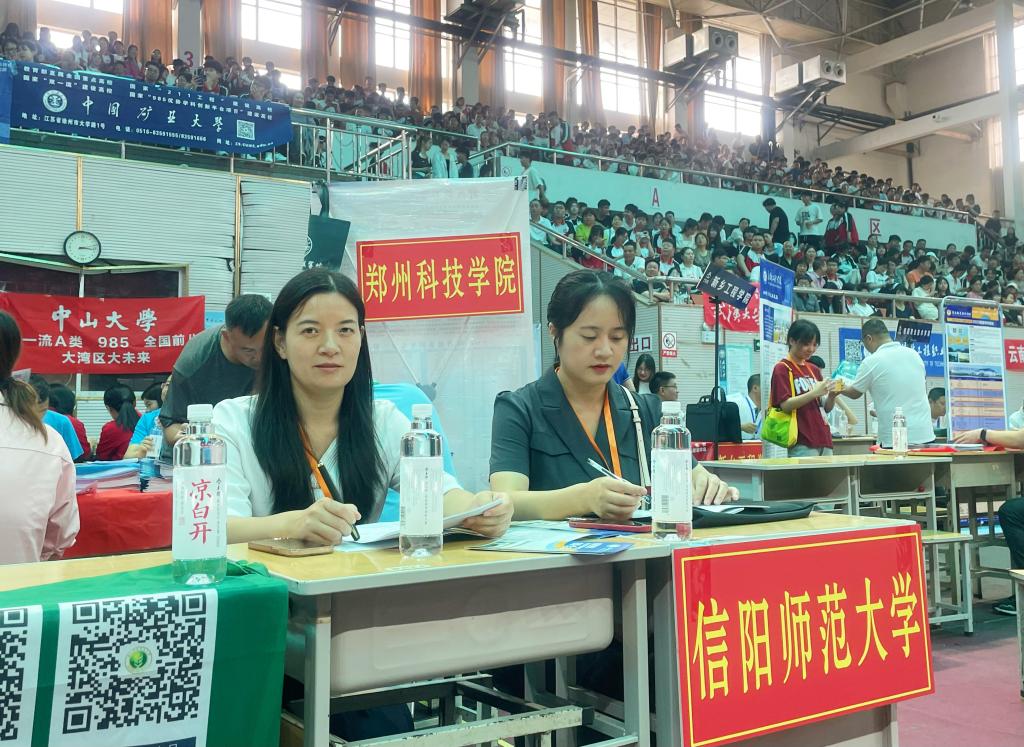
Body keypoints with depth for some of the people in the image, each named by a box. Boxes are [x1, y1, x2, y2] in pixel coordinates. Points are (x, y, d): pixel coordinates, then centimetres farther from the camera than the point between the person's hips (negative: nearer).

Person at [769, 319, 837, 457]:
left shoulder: (814, 369, 18)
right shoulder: (782, 368, -2)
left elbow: (827, 408, 17)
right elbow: (785, 405, -13)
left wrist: (832, 395, -4)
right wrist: (814, 393, -21)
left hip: (824, 439, 7)